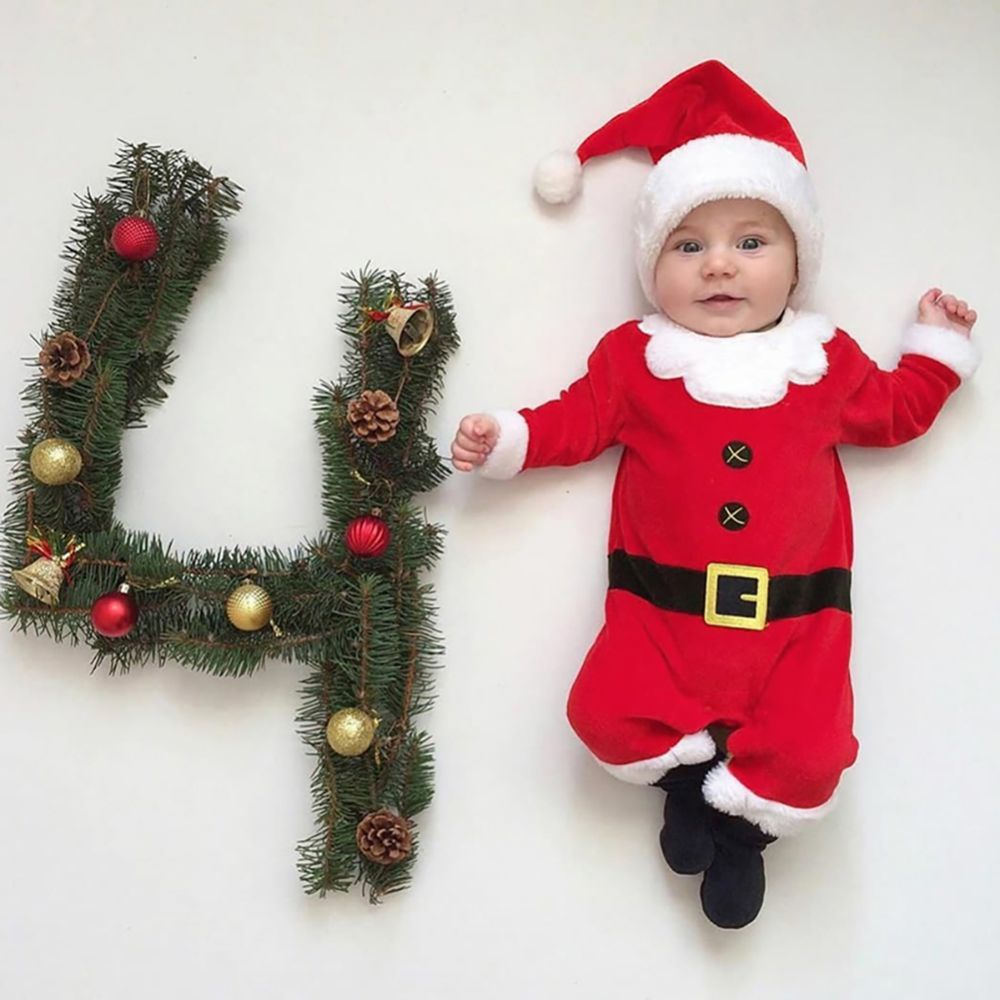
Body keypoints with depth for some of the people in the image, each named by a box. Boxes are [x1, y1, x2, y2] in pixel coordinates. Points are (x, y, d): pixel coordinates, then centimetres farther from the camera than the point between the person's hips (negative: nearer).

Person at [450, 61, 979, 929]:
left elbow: (892, 414, 23)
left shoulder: (826, 359, 10)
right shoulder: (636, 356, 5)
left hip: (795, 617, 1)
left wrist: (937, 345, 22)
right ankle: (704, 774, 9)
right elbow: (577, 420, 7)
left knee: (809, 757, -12)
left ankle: (734, 818, 17)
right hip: (663, 609, 0)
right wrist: (504, 439, -5)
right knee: (611, 716, -18)